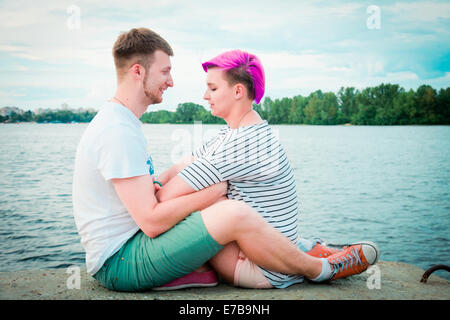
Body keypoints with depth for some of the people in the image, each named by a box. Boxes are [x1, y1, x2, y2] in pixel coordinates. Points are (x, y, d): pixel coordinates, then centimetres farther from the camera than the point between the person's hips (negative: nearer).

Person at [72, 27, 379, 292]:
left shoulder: (120, 122, 13)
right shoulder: (118, 131, -21)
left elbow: (146, 193, 16)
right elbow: (151, 221, -24)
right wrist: (210, 193, -12)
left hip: (124, 247, 11)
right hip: (119, 264, -11)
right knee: (234, 213, -22)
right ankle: (320, 270, 0)